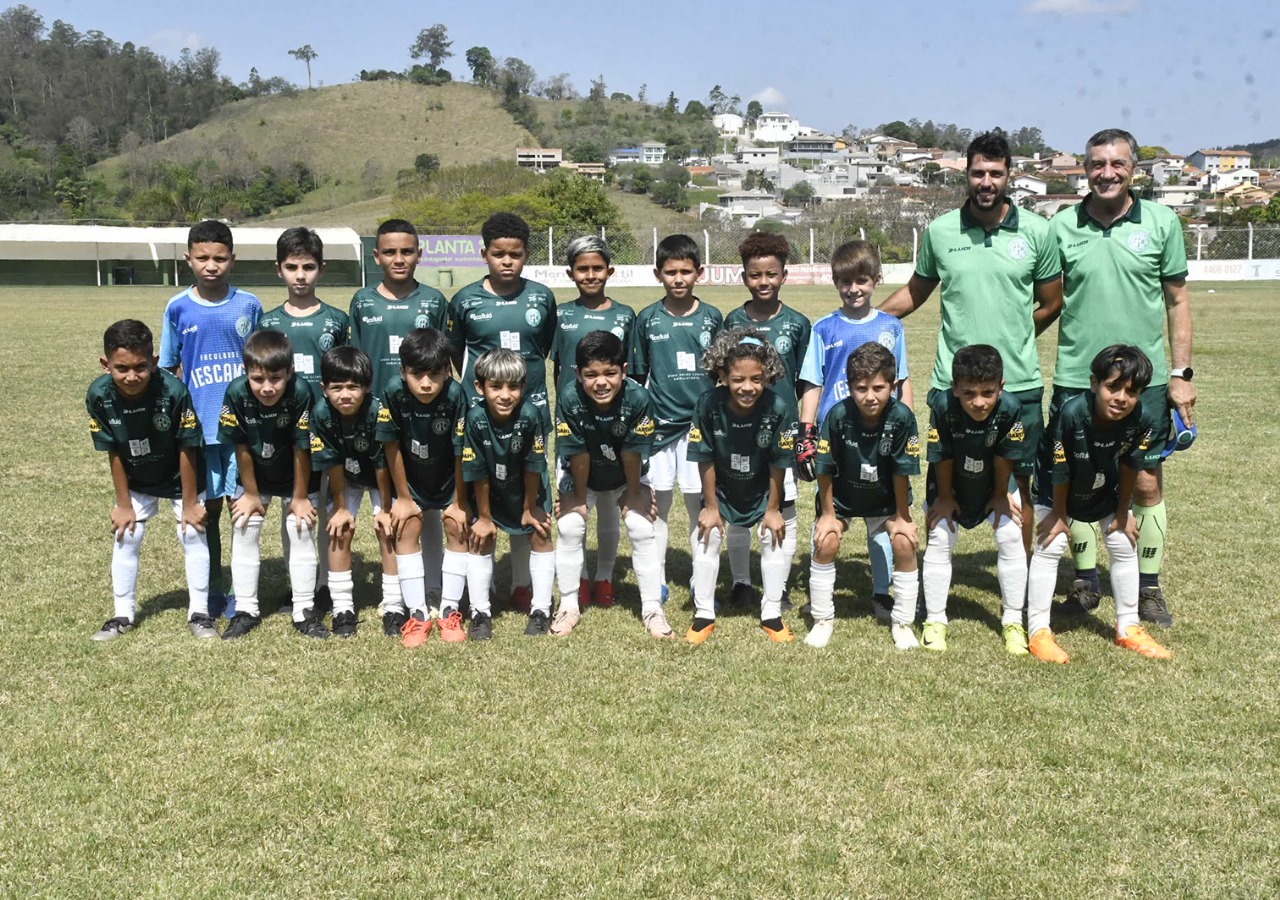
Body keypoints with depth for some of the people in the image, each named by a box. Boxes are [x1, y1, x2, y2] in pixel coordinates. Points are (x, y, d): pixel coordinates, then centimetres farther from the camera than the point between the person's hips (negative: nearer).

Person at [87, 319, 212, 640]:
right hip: (137, 481, 3)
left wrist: (189, 503, -16)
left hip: (180, 477, -3)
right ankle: (122, 615, 19)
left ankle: (199, 613, 11)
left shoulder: (174, 391, -35)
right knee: (125, 536, 5)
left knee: (193, 533, -1)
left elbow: (186, 449, -24)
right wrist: (123, 504, -7)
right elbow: (114, 452, -15)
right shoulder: (99, 395, -27)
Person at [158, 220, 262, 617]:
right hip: (198, 426, 1)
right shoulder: (177, 308, 2)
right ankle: (211, 594, 21)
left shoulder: (249, 306, 1)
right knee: (207, 509, 8)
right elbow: (170, 370, 9)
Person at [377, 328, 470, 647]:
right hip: (410, 480, 1)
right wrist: (403, 498, -11)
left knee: (457, 527, -11)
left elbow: (461, 453, -22)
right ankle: (418, 614, -4)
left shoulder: (455, 396, -31)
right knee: (406, 527, -11)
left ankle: (449, 611, 0)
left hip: (449, 480, -1)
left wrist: (459, 503, -14)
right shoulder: (393, 395, -27)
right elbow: (392, 447, -18)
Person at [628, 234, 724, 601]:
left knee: (699, 503, 6)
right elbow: (636, 377, 6)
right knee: (657, 503, 7)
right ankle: (657, 581, 19)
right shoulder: (647, 319, 1)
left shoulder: (712, 318, 2)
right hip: (658, 424, 0)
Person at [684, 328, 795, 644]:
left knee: (775, 538, -4)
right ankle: (704, 614, 12)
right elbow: (705, 460, -18)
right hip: (721, 489, 0)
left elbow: (778, 464, -18)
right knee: (706, 536, -4)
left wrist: (773, 509, -8)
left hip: (762, 490, 0)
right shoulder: (709, 405, -30)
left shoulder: (778, 408, -31)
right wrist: (711, 506, -10)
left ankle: (772, 614, 15)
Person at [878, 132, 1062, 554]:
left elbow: (1051, 304, 10)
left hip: (1019, 382, 0)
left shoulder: (1037, 232, 1)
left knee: (1017, 485, 9)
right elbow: (914, 292, 14)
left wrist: (1010, 342, 7)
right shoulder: (939, 231, 3)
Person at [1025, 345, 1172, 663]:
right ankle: (1038, 631, -2)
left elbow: (1131, 467, -11)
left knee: (1124, 546, 7)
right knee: (1050, 546, -10)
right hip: (1058, 491, -4)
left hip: (1107, 491, 4)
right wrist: (1059, 514, -14)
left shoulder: (1143, 420, -28)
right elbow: (1059, 472, -25)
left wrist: (1123, 513, -1)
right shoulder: (1072, 414, -39)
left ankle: (1127, 628, 22)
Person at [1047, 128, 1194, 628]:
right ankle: (1086, 582, 23)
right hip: (1076, 378, 0)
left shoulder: (1161, 223, 1)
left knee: (1147, 484, 5)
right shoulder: (1062, 226, 0)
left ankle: (1149, 588, 20)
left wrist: (1181, 373, 2)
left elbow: (1177, 300, 6)